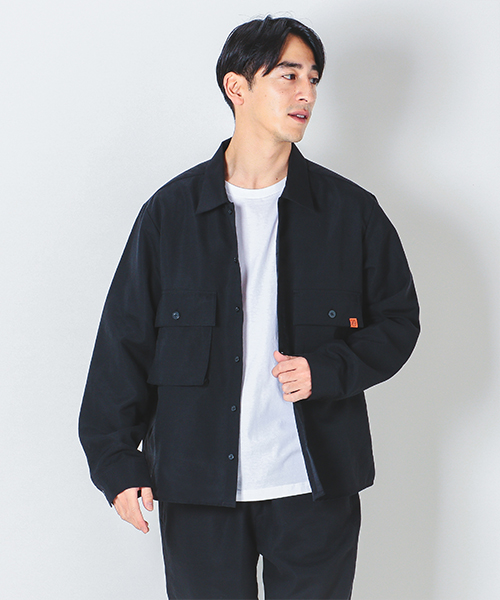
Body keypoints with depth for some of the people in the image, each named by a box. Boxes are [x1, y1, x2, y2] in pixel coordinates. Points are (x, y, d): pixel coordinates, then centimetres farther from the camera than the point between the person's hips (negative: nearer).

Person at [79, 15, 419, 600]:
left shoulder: (351, 211, 3)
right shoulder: (170, 212, 1)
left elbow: (397, 320, 8)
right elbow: (125, 339, 3)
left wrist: (328, 370, -10)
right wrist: (117, 461, -1)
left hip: (315, 485, 1)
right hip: (198, 484, 0)